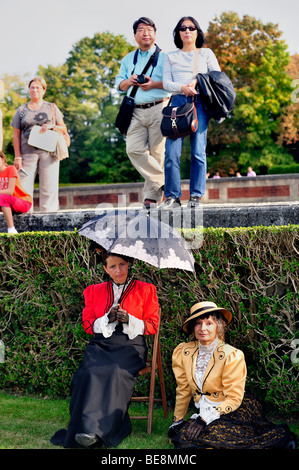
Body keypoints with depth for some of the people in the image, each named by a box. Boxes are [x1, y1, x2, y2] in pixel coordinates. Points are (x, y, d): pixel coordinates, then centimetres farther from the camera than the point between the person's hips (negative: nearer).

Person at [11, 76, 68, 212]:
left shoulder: (52, 108, 14)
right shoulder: (22, 110, 14)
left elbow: (64, 129, 12)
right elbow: (16, 134, 9)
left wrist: (51, 126, -9)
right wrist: (17, 156, 0)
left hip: (48, 152, 0)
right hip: (28, 153, 1)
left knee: (48, 187, -3)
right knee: (24, 187, -5)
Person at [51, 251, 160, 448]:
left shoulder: (145, 290, 12)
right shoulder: (95, 291, 19)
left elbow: (152, 325, 8)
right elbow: (88, 325, 15)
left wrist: (128, 320, -9)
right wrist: (108, 319, -4)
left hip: (130, 345, -2)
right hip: (101, 344, 3)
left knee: (115, 372, -34)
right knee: (90, 372, -31)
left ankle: (95, 431, -40)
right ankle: (83, 427, -30)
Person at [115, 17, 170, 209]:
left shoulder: (164, 56, 6)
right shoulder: (128, 59, 21)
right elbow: (119, 83, 21)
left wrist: (154, 84, -14)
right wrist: (127, 82, -2)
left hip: (158, 109, -4)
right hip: (136, 112, 4)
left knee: (157, 152, -5)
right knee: (134, 149, -12)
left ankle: (152, 195, 2)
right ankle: (164, 181, -4)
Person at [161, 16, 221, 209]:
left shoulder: (206, 53, 19)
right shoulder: (171, 57, 21)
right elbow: (166, 82, 8)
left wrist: (197, 81, -7)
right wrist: (182, 88, -12)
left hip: (200, 102, -1)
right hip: (178, 102, 1)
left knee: (198, 151, -9)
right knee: (172, 152, -11)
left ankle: (196, 196, -5)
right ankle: (173, 196, -6)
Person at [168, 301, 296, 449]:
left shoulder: (233, 356, -13)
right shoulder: (182, 352, 0)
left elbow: (233, 399, -13)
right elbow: (183, 390, 12)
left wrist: (204, 419, -22)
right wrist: (177, 420, 18)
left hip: (235, 413, -5)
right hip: (202, 411, 6)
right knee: (181, 434, -20)